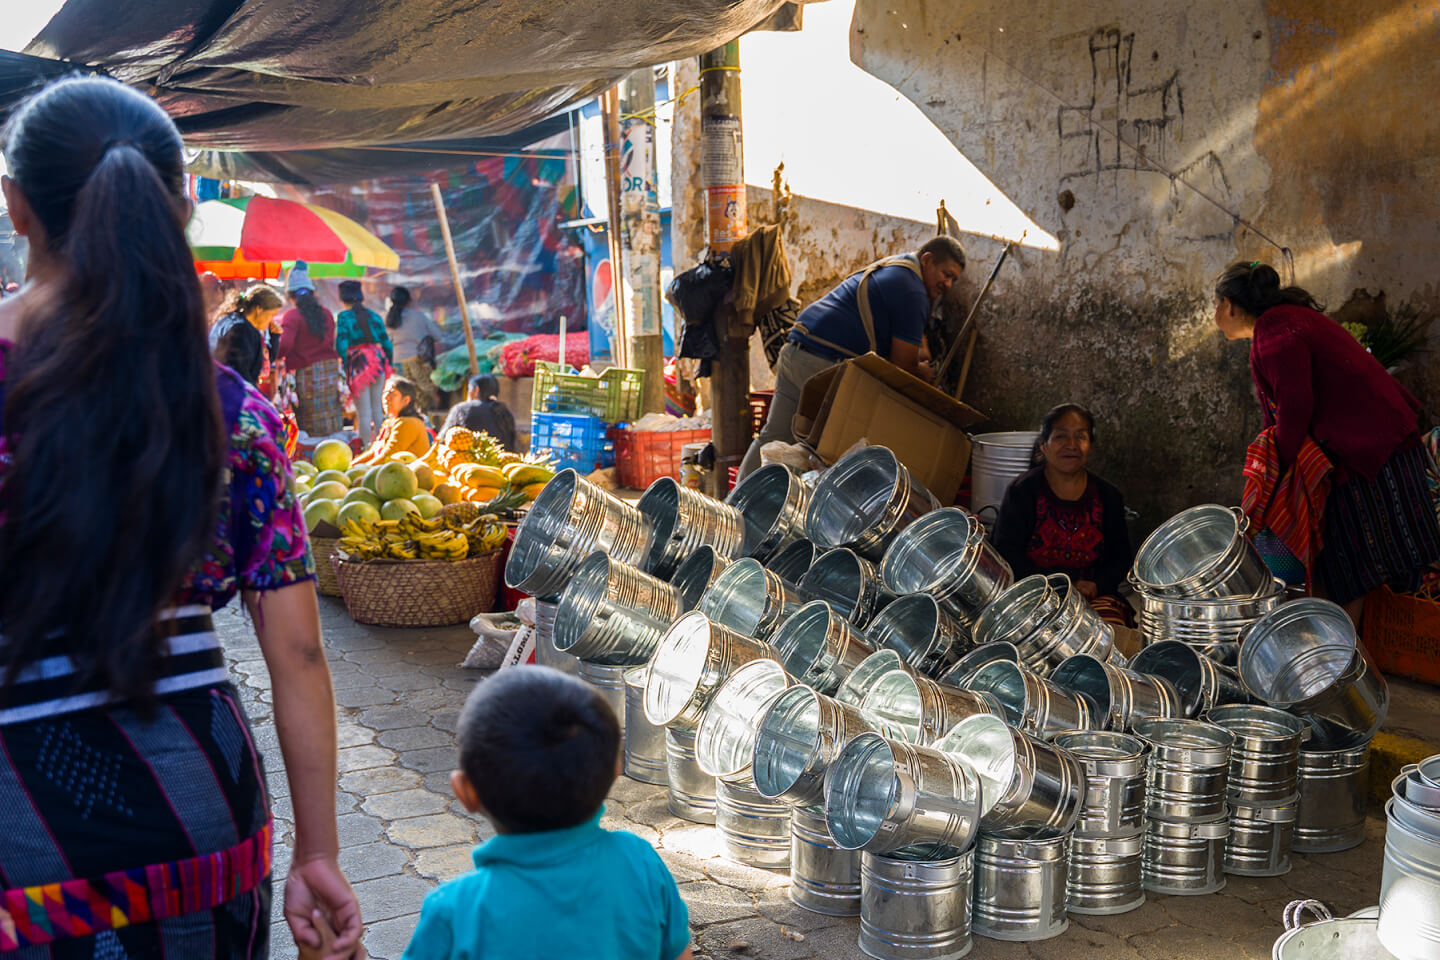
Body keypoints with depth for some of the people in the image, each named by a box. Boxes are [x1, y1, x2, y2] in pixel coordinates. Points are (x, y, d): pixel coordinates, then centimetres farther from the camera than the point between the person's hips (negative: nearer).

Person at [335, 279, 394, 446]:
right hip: (378, 362, 5)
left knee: (363, 413, -1)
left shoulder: (344, 317, -5)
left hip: (358, 365, -4)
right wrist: (389, 365, 18)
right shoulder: (373, 316, 9)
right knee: (377, 409, 14)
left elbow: (341, 344, -13)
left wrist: (343, 367, -7)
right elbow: (387, 343, 10)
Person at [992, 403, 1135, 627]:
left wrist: (1097, 585, -8)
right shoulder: (1022, 490, 0)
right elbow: (1006, 554, -5)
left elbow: (1121, 557, 14)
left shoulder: (1107, 497, 10)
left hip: (1094, 596, 3)